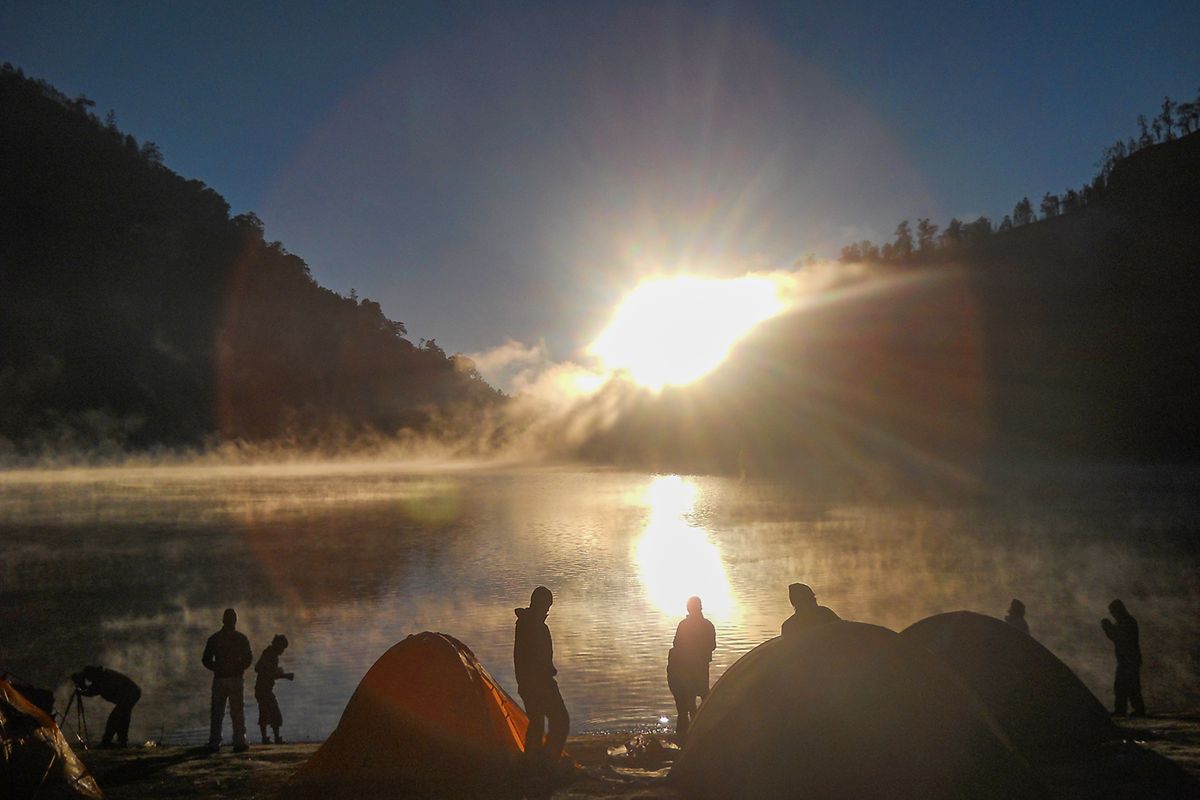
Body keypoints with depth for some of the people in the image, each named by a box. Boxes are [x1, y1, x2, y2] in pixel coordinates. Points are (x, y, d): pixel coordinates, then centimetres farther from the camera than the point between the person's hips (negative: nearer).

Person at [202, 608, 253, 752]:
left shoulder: (214, 638, 4)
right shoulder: (241, 638, -2)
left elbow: (205, 660, 4)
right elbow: (248, 658, -5)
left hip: (218, 679, 2)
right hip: (235, 678, -2)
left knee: (216, 713, 8)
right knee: (237, 712, 1)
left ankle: (214, 743, 6)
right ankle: (239, 742, -4)